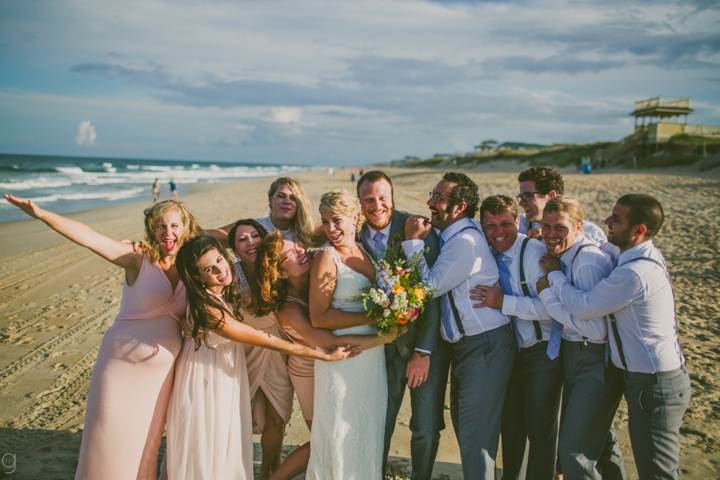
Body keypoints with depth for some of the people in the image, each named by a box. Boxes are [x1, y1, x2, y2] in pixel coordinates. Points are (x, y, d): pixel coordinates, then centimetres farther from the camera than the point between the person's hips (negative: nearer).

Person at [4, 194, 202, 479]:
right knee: (110, 441, 5)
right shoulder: (139, 259, -12)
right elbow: (88, 237, -22)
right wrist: (42, 214, -33)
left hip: (162, 371, 3)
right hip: (123, 367, -3)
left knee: (147, 443, 14)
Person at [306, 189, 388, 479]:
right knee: (341, 431, 8)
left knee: (368, 428, 18)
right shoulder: (326, 257, -13)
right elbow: (318, 317, -19)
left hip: (372, 354, 6)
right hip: (341, 357, -6)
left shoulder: (365, 250, 5)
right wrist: (373, 317, -20)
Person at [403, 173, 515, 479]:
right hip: (463, 346, 10)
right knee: (462, 423, 22)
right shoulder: (450, 236, 8)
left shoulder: (466, 241, -22)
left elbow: (429, 288, -19)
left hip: (485, 347, -10)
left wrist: (413, 242, -14)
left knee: (475, 435, -1)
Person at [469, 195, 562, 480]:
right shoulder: (489, 254, 1)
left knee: (541, 432, 6)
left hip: (543, 353, -6)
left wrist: (504, 302, -28)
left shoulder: (535, 251, -18)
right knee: (510, 427, 20)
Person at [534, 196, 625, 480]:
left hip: (596, 359, -9)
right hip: (571, 353, 9)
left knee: (575, 449, -3)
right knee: (600, 437, 26)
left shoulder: (589, 260, -25)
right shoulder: (556, 254, 0)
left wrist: (547, 294, -23)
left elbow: (597, 330, -29)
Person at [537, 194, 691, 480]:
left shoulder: (635, 273, -27)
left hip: (654, 385, -10)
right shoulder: (646, 257, 6)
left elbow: (582, 307, -20)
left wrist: (553, 274, -5)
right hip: (658, 377, 10)